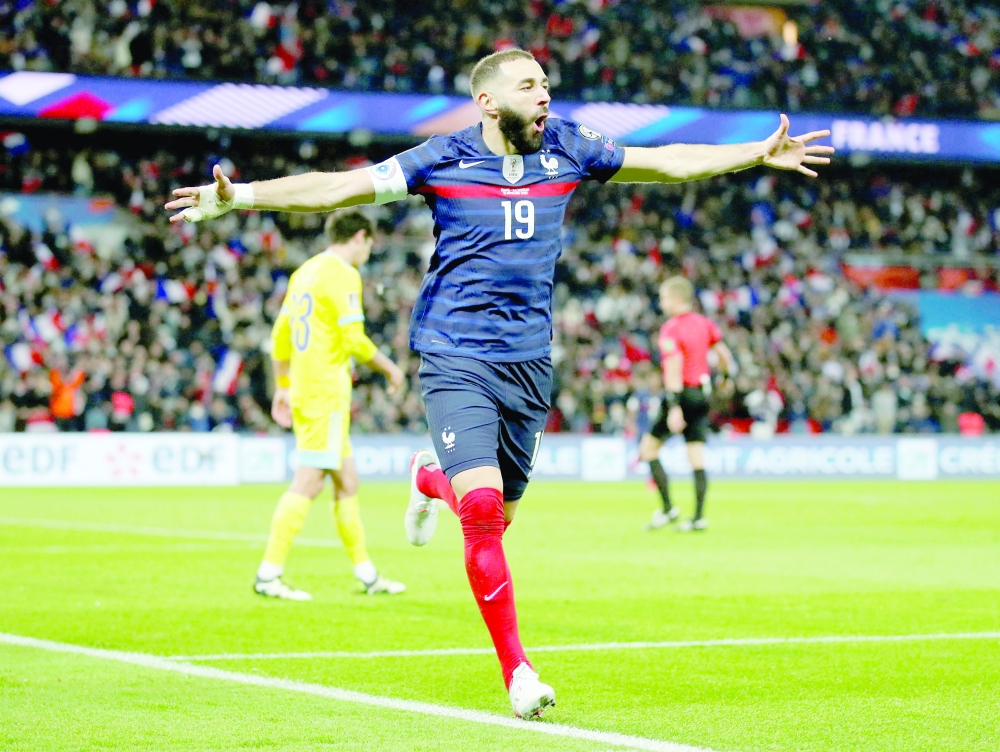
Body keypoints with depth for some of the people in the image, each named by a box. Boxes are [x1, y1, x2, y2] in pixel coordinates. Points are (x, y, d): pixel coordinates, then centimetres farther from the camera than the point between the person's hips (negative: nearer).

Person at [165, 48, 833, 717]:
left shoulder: (566, 148, 5)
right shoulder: (443, 160, -4)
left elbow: (666, 162, 15)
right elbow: (336, 187, -5)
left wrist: (760, 154, 16)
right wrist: (235, 196, -13)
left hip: (529, 359, 4)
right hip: (455, 357, -4)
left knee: (499, 512, 13)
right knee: (481, 511, -18)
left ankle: (430, 480, 49)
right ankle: (516, 669, -9)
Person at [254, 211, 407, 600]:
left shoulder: (305, 272, 17)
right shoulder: (342, 275, -11)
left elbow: (280, 336, 20)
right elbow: (354, 339, -17)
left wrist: (282, 387, 24)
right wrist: (390, 368, -3)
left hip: (303, 390, 10)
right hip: (325, 393, -10)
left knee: (346, 480, 14)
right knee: (308, 482, -10)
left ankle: (366, 573, 19)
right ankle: (269, 574, -12)